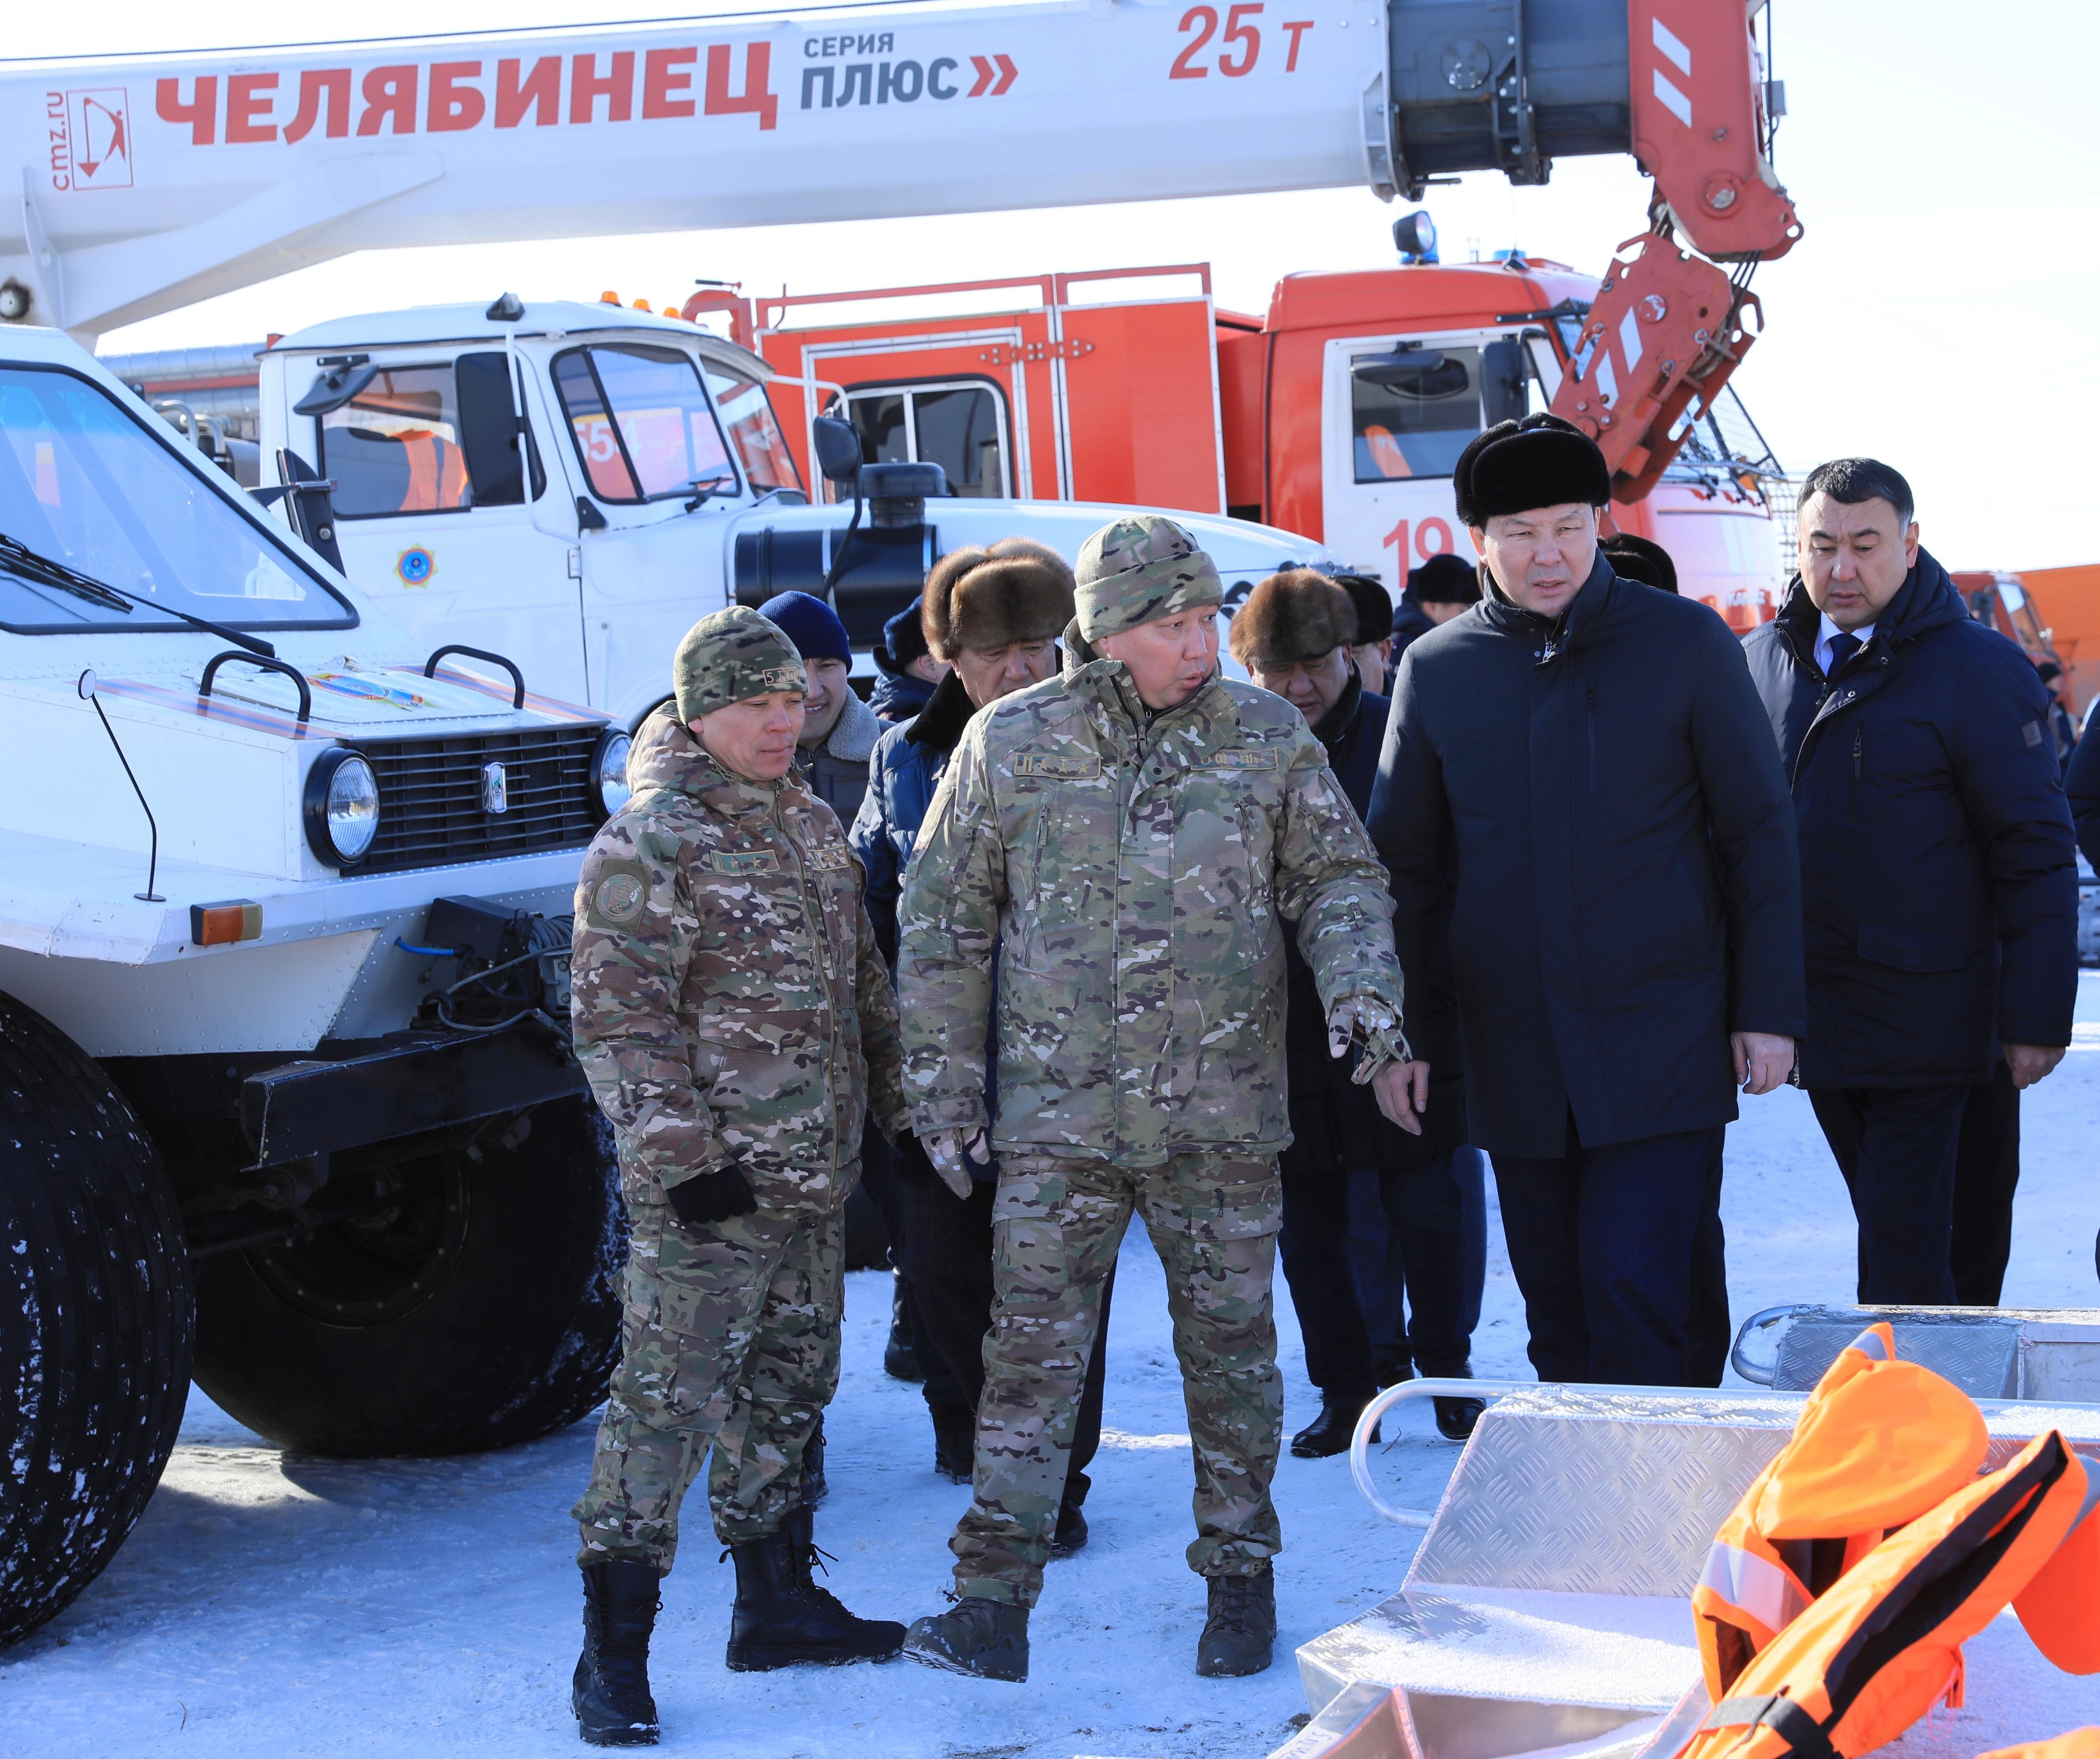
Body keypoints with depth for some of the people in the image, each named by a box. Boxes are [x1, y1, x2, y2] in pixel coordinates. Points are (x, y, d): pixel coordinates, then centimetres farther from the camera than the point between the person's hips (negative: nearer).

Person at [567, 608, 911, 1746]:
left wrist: (899, 1099, 23)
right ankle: (613, 1650, -5)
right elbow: (617, 1018, -17)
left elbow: (863, 980, 24)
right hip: (706, 1189, -8)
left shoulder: (810, 824, 14)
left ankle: (777, 1599, 30)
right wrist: (683, 1160, -19)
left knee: (786, 1389, 17)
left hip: (813, 1180, 8)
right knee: (668, 1398, -9)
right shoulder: (649, 843, -13)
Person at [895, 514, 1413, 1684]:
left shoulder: (1267, 737, 1)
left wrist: (1362, 991, -11)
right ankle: (996, 1598, 1)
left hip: (1224, 1112, 1)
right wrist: (943, 1083, 5)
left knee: (1231, 1347, 8)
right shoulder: (1010, 745, 0)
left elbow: (1339, 877, 8)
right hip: (1059, 1113, -1)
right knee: (1033, 1349, -3)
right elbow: (943, 921, 7)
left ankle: (1241, 1580, 22)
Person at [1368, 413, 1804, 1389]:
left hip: (1661, 1043, -3)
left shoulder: (1684, 641, -3)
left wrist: (1769, 1011, -3)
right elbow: (1406, 862, 12)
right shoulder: (1436, 669, 4)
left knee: (1633, 1291, -11)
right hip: (1516, 1059, 3)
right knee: (1556, 1312, 9)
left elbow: (1759, 833, 1)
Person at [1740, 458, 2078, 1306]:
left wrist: (2037, 1016, -10)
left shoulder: (1976, 669, -7)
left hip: (1924, 1019, -5)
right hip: (1813, 1009, 5)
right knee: (1889, 1226, 13)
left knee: (1904, 1245, -7)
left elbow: (2035, 854, -7)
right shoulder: (1763, 661, 8)